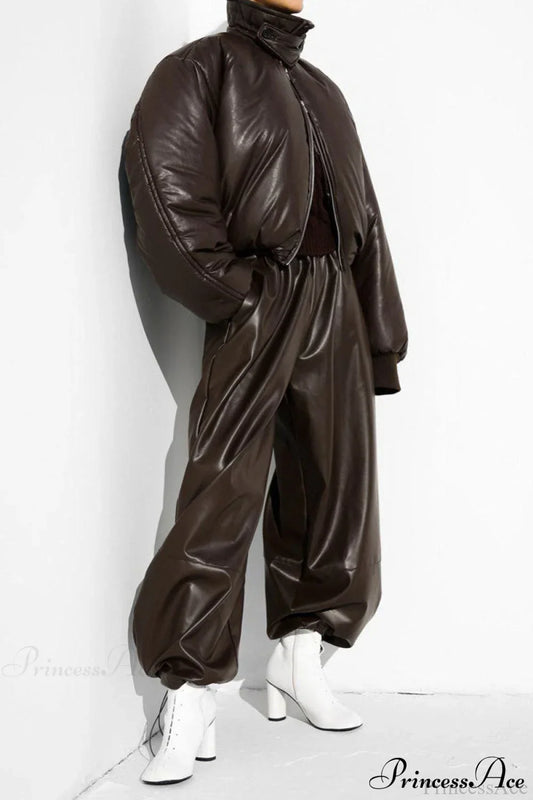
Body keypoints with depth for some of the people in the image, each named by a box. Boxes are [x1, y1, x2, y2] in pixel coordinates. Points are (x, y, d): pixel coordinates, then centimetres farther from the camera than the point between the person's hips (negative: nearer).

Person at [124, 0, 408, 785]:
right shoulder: (200, 69, 5)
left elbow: (365, 219, 19)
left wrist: (379, 339, 13)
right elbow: (167, 188, -9)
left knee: (332, 479, 7)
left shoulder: (323, 92, 23)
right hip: (252, 307, -6)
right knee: (225, 491, -13)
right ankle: (193, 699, -9)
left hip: (332, 305, 7)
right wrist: (232, 292, -13)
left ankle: (300, 655, 22)